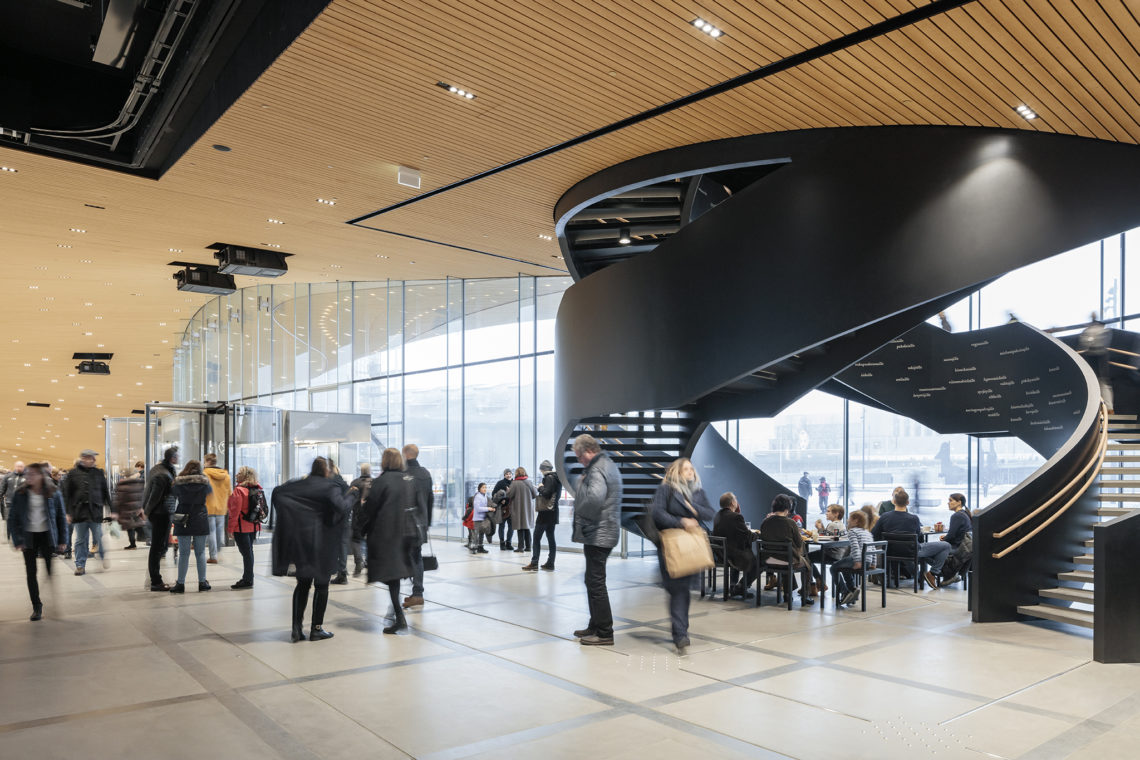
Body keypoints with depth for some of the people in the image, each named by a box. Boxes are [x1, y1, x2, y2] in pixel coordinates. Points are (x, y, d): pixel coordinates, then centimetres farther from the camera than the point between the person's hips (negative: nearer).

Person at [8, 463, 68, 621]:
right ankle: (36, 607, 15)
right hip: (29, 537, 1)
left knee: (52, 571, -1)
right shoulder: (20, 494, -2)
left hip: (47, 535, -1)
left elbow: (61, 517, 3)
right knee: (31, 573, 4)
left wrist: (62, 540, 1)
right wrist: (17, 540, -7)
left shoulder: (53, 493, -3)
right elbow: (13, 518, 1)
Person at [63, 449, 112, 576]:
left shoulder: (98, 473, 7)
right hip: (79, 511, 0)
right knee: (80, 540, 5)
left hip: (95, 512, 0)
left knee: (99, 538, 2)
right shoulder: (73, 473, 2)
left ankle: (104, 557, 24)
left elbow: (106, 492, 10)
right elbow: (67, 494, 4)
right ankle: (80, 565, 14)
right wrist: (68, 512, -1)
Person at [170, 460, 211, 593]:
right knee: (200, 552, 8)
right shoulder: (205, 482, -1)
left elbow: (172, 495, 11)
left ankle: (180, 583, 6)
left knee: (183, 553, 4)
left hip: (183, 522, 0)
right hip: (200, 520, 1)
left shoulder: (178, 482, -2)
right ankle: (202, 582, 11)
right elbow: (210, 492, 18)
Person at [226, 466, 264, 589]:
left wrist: (230, 528, -12)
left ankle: (248, 580, -1)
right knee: (248, 551, 16)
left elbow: (235, 511, -18)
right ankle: (247, 578, 25)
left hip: (241, 527, -8)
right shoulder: (257, 489, 8)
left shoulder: (239, 491, -16)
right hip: (253, 526, 8)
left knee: (246, 552, -5)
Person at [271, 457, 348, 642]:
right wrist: (346, 502, -3)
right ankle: (316, 628, 9)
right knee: (321, 585, 7)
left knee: (302, 584, 13)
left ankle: (297, 628, 9)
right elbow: (340, 506, -25)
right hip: (322, 542, -4)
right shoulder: (330, 487, -10)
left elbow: (276, 491, 1)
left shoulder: (299, 485, 6)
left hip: (300, 541, 5)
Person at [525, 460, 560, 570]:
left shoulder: (549, 478, -13)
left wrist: (540, 487, -5)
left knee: (537, 537, -5)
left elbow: (546, 493, -23)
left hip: (546, 512, -9)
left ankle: (534, 563, -6)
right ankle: (550, 563, 12)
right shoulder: (556, 478, 14)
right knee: (550, 538, 10)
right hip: (553, 511, 9)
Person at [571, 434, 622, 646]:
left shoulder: (597, 469, -17)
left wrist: (581, 511, -19)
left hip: (597, 535, -11)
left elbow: (595, 496, -36)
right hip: (605, 533, 11)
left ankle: (605, 633, 1)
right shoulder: (609, 465, 16)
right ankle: (595, 626, 28)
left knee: (596, 583, -5)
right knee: (593, 581, 19)